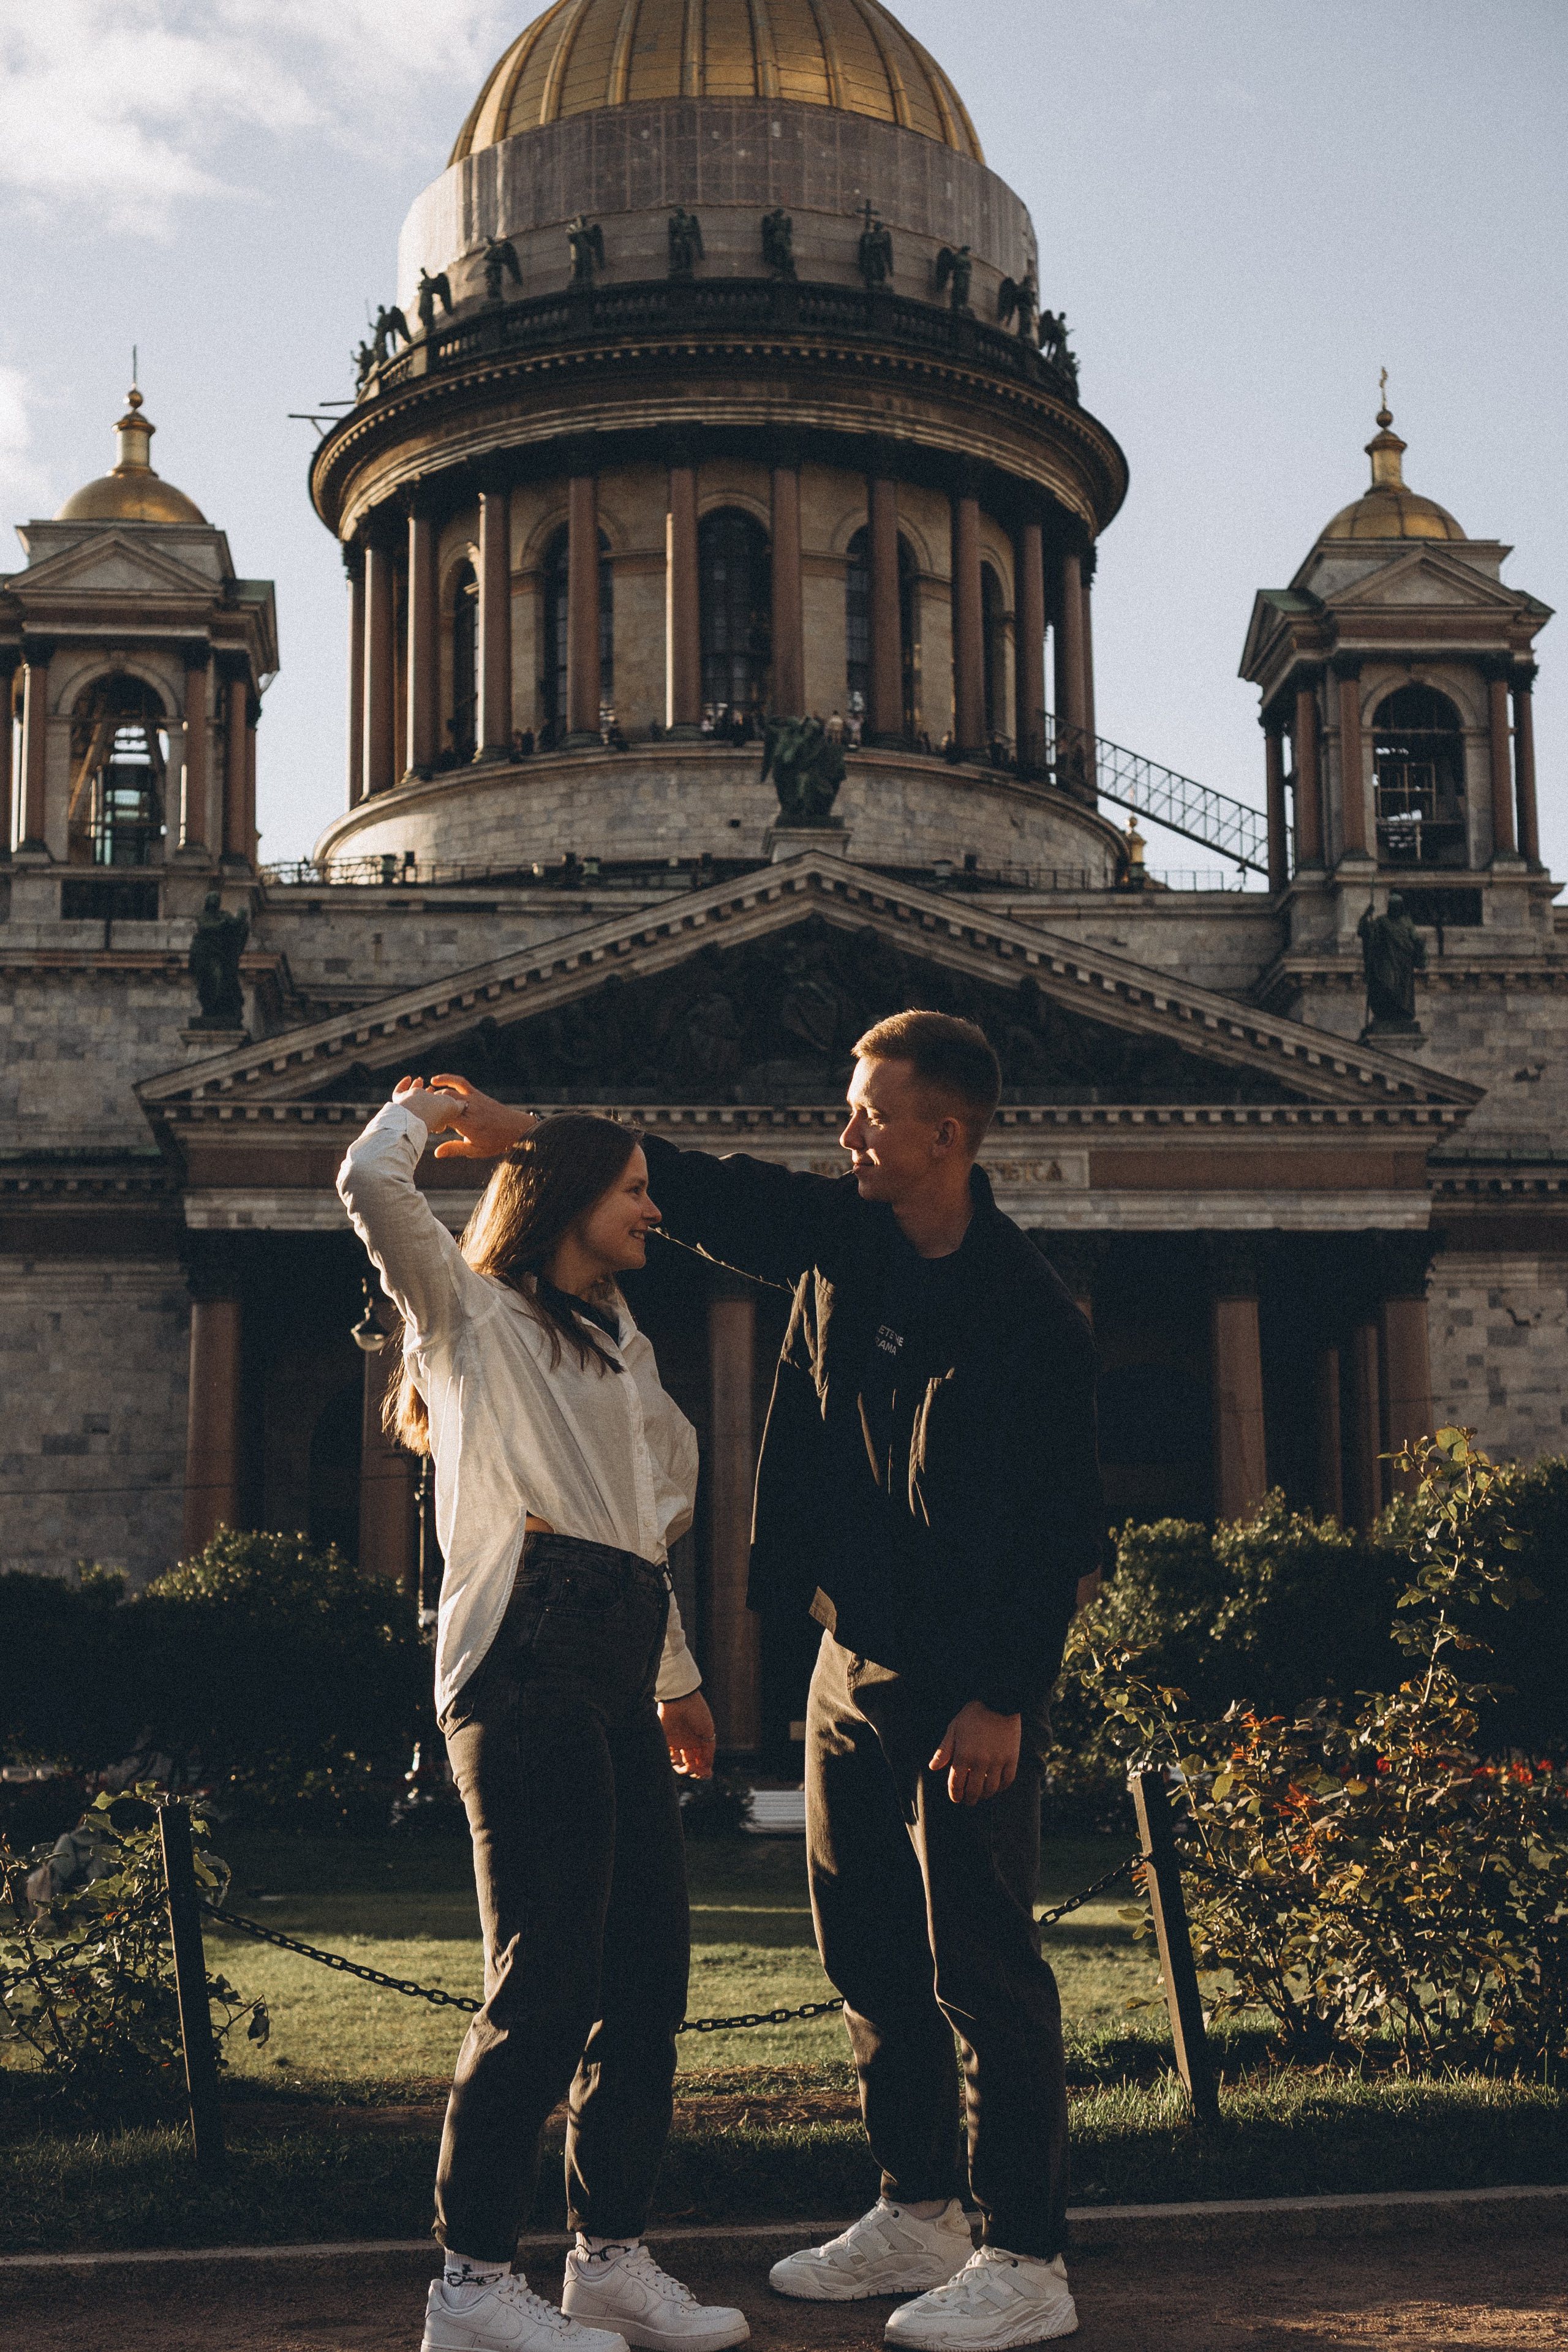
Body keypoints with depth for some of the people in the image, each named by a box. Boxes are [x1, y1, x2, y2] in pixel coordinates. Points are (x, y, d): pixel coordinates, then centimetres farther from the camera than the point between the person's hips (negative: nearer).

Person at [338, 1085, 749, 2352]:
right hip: (528, 1661, -8)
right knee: (548, 1978, -11)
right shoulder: (473, 1314, 6)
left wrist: (679, 1676, 32)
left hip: (618, 1673, 8)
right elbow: (371, 1183, -11)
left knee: (649, 1972, 6)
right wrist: (424, 1109, 10)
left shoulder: (622, 1345, 28)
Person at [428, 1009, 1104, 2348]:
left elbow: (1059, 1527, -17)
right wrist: (531, 1139, 10)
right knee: (868, 1947, 14)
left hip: (969, 1679, -8)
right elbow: (705, 1191, 14)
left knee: (982, 1962, -5)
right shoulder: (840, 1238, 2)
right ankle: (918, 2215, 27)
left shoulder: (1026, 1313, -18)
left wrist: (1004, 1698, -19)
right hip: (856, 1651, 8)